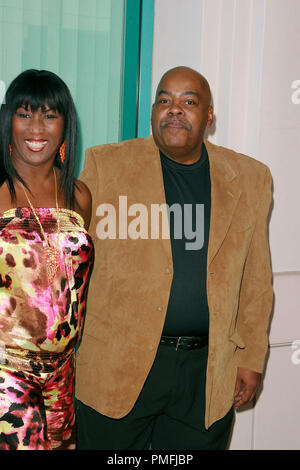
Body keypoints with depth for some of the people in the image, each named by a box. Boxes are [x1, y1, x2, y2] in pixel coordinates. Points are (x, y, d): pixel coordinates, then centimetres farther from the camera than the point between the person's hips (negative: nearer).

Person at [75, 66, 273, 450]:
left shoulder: (250, 179, 5)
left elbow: (256, 279, 9)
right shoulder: (107, 164, -1)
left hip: (208, 376, 2)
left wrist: (252, 358, 8)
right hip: (116, 366, -1)